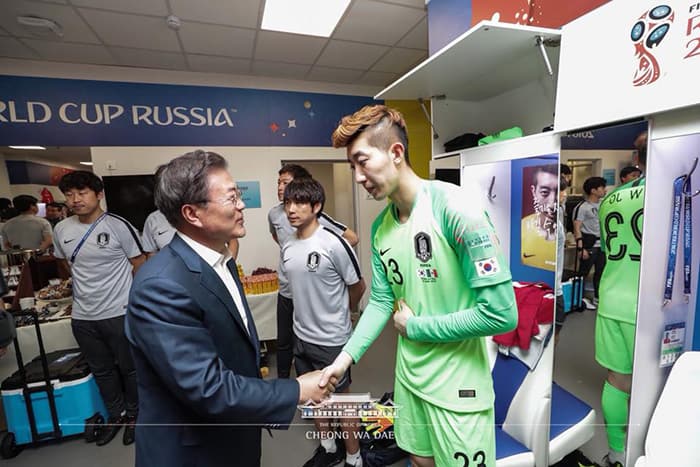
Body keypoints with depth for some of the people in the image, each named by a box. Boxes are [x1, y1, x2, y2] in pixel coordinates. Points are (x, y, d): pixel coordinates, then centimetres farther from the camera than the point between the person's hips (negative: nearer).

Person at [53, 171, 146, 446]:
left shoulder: (118, 226, -13)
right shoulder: (61, 230, 2)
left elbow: (140, 266, -9)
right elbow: (66, 263, 20)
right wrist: (87, 284, 14)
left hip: (120, 313, -5)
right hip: (82, 317, 5)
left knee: (129, 368, 11)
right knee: (101, 370, 20)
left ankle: (134, 414, 33)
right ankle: (116, 415, 40)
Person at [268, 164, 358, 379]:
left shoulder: (316, 216, -19)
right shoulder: (274, 214, -2)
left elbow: (352, 238, -17)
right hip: (286, 291, 5)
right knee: (284, 342, 21)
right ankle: (282, 382, 44)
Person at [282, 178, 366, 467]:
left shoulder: (334, 244, -21)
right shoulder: (287, 248, -2)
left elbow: (358, 287, -9)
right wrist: (312, 315, 10)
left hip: (332, 339, -6)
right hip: (301, 336, 6)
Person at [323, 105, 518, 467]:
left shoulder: (455, 208, -23)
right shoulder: (380, 227, -1)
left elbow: (502, 313, -24)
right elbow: (381, 300, 3)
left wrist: (414, 326, -15)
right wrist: (347, 356, -9)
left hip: (458, 383, -6)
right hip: (409, 375, 6)